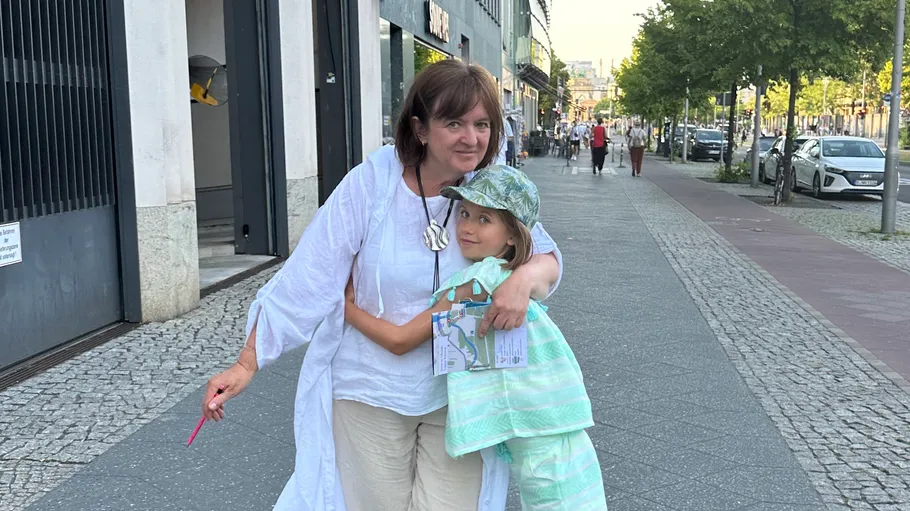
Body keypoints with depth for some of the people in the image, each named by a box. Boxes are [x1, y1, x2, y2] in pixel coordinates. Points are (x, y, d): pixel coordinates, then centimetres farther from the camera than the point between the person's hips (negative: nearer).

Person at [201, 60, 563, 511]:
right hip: (371, 395, -1)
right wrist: (247, 364, -14)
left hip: (457, 396, 2)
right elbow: (308, 278, -14)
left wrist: (525, 278, -27)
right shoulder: (371, 185, -16)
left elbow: (548, 256, -2)